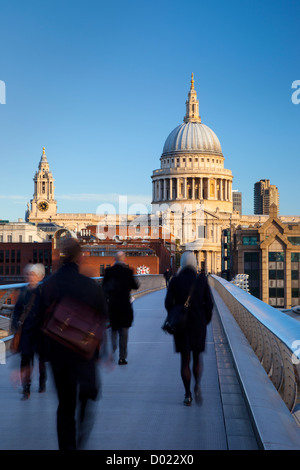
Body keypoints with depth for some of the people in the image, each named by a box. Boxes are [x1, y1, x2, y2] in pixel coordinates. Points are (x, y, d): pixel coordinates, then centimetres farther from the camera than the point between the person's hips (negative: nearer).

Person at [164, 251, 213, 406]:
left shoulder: (175, 280, -5)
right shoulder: (202, 279, -4)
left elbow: (168, 303, -7)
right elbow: (209, 303, -5)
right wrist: (206, 321, 9)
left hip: (181, 324, 0)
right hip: (199, 324, 0)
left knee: (185, 359, 11)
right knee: (197, 357, 16)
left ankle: (188, 395, 10)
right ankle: (197, 386, -9)